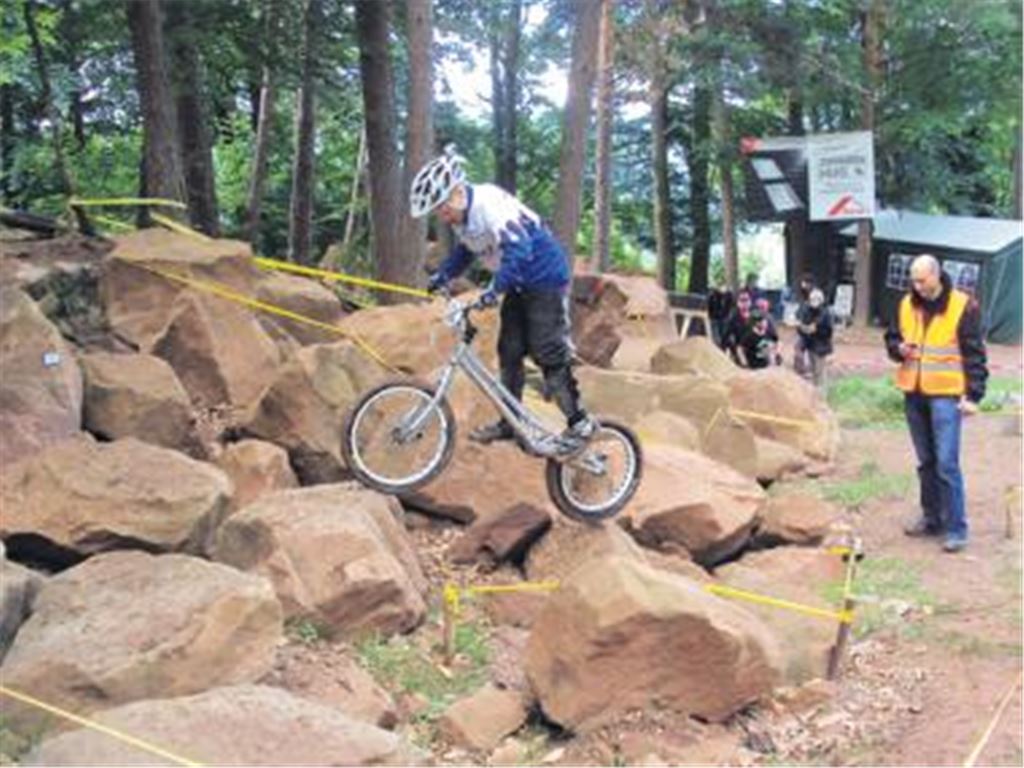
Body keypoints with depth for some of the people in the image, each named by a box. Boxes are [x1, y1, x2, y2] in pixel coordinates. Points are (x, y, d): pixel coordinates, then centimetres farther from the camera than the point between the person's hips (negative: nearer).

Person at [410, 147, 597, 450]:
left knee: (548, 354, -9)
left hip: (545, 280, -9)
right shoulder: (462, 216, 3)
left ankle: (580, 422, 0)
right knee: (509, 352, 9)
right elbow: (464, 251, 19)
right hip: (520, 285, 9)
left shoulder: (490, 204, -26)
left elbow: (519, 248, -35)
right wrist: (442, 276, 5)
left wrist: (495, 288, -42)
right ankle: (510, 422, 18)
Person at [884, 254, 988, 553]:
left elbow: (974, 355, -6)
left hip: (945, 395, -5)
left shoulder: (963, 306, -7)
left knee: (946, 464, -10)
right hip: (914, 394, 5)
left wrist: (973, 395, -12)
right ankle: (932, 518, 26)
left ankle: (956, 528, -3)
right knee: (925, 461, 14)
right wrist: (899, 348, -5)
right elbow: (891, 338, 19)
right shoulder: (906, 305, 7)